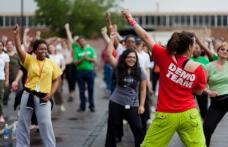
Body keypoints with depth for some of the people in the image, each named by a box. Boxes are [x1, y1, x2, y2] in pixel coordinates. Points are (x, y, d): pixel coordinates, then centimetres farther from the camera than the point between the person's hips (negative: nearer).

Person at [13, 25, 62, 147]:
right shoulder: (30, 60, 1)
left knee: (45, 124, -1)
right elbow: (19, 49, -13)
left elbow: (56, 80, 7)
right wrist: (16, 35, -23)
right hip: (28, 95, 1)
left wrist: (51, 93, -5)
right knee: (23, 122, 9)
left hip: (43, 97, -1)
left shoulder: (51, 63, 4)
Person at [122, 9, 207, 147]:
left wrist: (131, 19, 7)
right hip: (189, 115, 1)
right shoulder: (198, 68, -6)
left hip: (166, 115, 0)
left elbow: (146, 37, -1)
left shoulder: (165, 57, -9)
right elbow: (199, 91, 8)